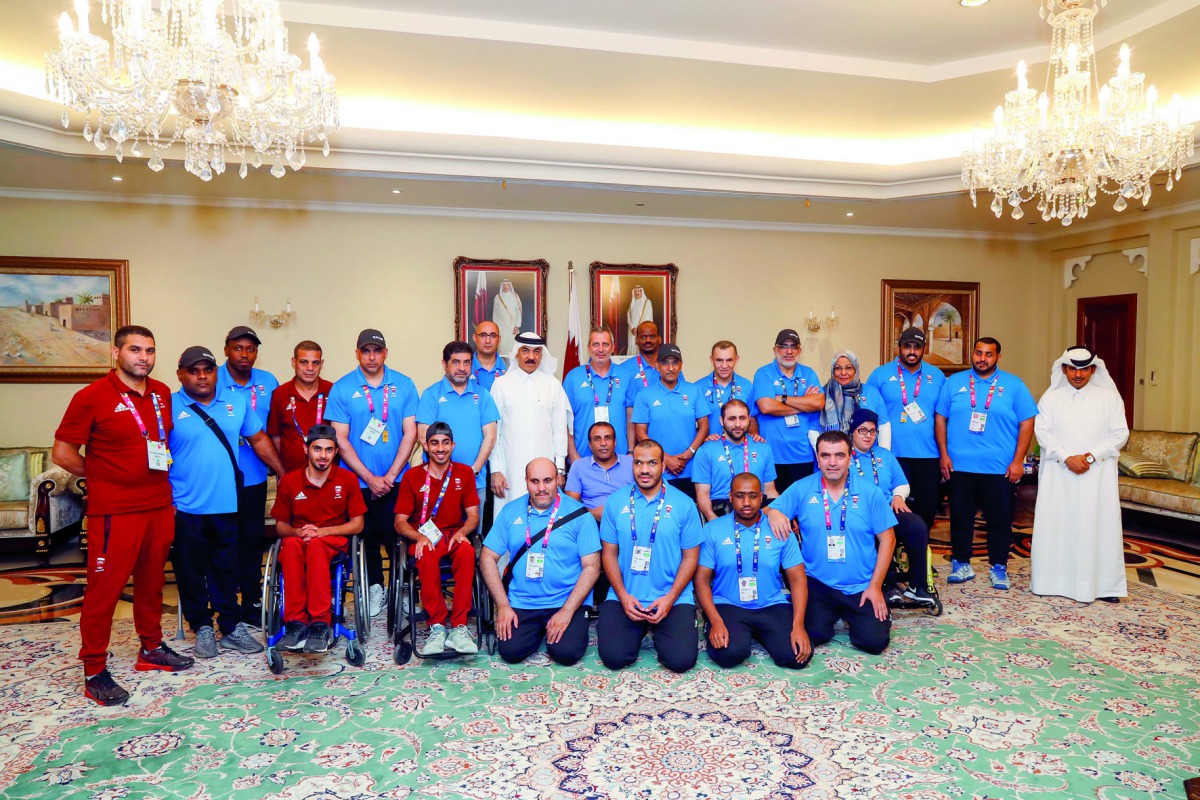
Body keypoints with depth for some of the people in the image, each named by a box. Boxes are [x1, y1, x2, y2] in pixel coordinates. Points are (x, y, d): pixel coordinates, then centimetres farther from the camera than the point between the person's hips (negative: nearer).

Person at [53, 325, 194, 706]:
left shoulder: (162, 393, 7)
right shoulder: (92, 397, -10)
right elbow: (62, 452, -7)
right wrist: (103, 475, -1)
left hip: (159, 506, 6)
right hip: (114, 511, -6)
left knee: (152, 581, 16)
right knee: (104, 588, 0)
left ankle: (151, 648, 31)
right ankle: (94, 672, 11)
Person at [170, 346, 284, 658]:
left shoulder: (238, 401, 5)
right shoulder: (169, 407, -4)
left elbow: (259, 439, 10)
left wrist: (284, 475, 8)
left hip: (226, 504, 2)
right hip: (185, 507, -2)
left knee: (228, 569, 12)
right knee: (192, 571, 10)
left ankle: (232, 626, 24)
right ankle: (202, 628, 26)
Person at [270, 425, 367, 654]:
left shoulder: (347, 479, -1)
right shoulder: (289, 481, 2)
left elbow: (357, 524, 0)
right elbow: (280, 526, 9)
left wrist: (323, 531, -15)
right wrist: (298, 532, -15)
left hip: (334, 541, -1)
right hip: (298, 539, 1)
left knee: (315, 545, -38)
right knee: (291, 545, -37)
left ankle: (320, 623, -39)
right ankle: (296, 622, -35)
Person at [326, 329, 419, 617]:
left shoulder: (404, 385, 1)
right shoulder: (342, 388, -1)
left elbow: (410, 434, -1)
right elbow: (341, 440, -4)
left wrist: (389, 476, -8)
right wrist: (370, 478, -9)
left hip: (396, 480, 0)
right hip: (358, 482, 0)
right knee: (367, 537, 11)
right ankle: (374, 586, 29)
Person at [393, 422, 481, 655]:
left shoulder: (464, 473, 7)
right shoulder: (412, 476, 3)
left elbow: (473, 516, 5)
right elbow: (400, 522, 2)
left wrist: (461, 532, -17)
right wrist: (419, 537, -18)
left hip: (454, 535, 1)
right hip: (423, 537, -1)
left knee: (467, 552, -35)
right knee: (428, 557, -37)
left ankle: (459, 627, -32)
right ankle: (437, 626, -28)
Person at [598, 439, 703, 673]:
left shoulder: (684, 504, -3)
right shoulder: (616, 502, 2)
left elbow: (690, 557, 0)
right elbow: (609, 553, 4)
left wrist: (670, 598, -12)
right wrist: (623, 596, -9)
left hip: (674, 598, -1)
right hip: (624, 597, 1)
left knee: (681, 660, -17)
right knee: (613, 657, -16)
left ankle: (657, 628, 17)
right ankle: (640, 628, 18)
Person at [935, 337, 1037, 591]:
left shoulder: (1013, 385, 3)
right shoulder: (954, 383, 6)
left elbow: (1026, 423, 1)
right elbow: (940, 419, 6)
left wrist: (1018, 460, -6)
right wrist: (944, 454, -2)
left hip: (1000, 468, -1)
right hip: (959, 465, 1)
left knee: (1000, 519, 7)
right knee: (960, 517, 8)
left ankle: (998, 568, 21)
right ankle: (961, 564, 21)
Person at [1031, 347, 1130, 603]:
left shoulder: (1110, 398, 6)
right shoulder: (1051, 397, 7)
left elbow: (1120, 434, 0)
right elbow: (1042, 431, -2)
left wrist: (1090, 456, -12)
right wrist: (1067, 457, -13)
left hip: (1097, 474, 0)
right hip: (1058, 474, 0)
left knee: (1099, 526, 0)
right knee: (1055, 524, 1)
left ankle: (1104, 584, 8)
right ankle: (1052, 580, 9)